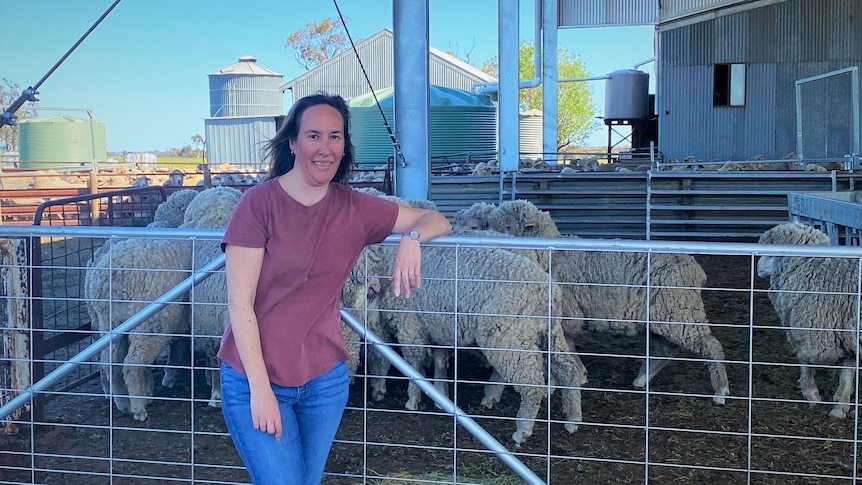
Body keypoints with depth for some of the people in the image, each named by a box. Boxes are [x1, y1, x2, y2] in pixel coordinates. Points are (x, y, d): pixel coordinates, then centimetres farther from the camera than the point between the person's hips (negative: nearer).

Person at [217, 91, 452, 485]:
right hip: (254, 380, -4)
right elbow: (240, 303, -12)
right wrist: (260, 388, -15)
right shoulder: (259, 204, -10)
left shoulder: (356, 209, 3)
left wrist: (412, 237, -13)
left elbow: (437, 221, 11)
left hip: (325, 379, 5)